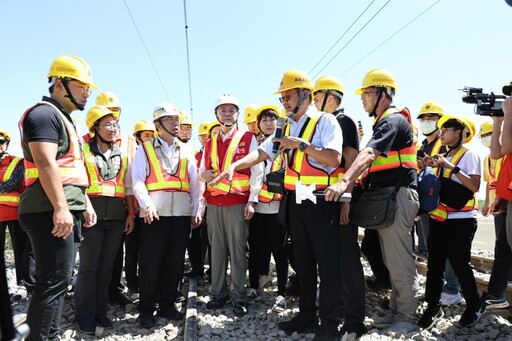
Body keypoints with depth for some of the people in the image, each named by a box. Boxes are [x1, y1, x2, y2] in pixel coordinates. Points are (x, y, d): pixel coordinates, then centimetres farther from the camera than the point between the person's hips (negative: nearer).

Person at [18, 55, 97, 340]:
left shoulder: (65, 119, 23)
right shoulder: (45, 113, -9)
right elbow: (46, 164, -22)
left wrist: (85, 204, 22)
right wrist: (61, 208, -26)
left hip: (66, 211, 10)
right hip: (51, 213, -10)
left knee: (57, 281, 15)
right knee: (54, 281, -7)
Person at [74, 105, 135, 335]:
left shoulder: (122, 155, 15)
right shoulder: (83, 150, 3)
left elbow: (128, 187, 15)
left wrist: (131, 214, 9)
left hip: (116, 217, 4)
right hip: (92, 215, -4)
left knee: (106, 266, 10)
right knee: (88, 266, 1)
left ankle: (99, 311, 21)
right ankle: (84, 316, 13)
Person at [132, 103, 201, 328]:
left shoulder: (186, 151, 17)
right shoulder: (145, 149, 7)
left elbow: (194, 183, 15)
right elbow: (137, 180, -3)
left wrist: (196, 211, 7)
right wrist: (147, 204, -18)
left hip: (182, 214, 4)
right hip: (155, 214, -3)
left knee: (175, 262, 9)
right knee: (150, 262, 1)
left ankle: (167, 305, 23)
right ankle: (146, 309, 14)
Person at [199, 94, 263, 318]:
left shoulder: (248, 138, 2)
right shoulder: (210, 143, 16)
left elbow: (257, 171, -2)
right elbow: (202, 170, 21)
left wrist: (251, 201, -8)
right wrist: (205, 174, -4)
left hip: (238, 203, -4)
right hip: (213, 204, 4)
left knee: (237, 250, 0)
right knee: (217, 249, 9)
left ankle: (239, 298, 9)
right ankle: (218, 294, 20)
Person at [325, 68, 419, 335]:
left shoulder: (393, 121, -11)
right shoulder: (383, 123, 21)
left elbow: (369, 154, -29)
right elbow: (373, 162, 23)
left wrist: (344, 181, -41)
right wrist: (351, 184, 14)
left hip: (397, 197, -10)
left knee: (400, 262, -2)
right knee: (392, 261, 15)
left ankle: (407, 319, 11)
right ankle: (396, 312, 27)